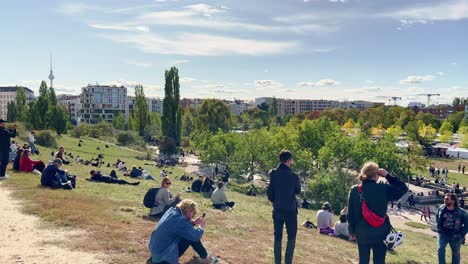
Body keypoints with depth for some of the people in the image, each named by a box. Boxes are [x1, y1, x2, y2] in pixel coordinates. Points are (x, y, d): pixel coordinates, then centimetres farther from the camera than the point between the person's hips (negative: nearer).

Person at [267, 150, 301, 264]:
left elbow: (269, 192, -3)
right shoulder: (293, 176, -15)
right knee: (291, 237, 11)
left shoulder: (273, 174, -6)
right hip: (290, 210, -3)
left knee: (278, 237, 13)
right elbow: (298, 191, 2)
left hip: (277, 210, 3)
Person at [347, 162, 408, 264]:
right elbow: (403, 188, 2)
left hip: (361, 233, 2)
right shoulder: (384, 189, -12)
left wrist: (352, 231, 11)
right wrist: (387, 175, 0)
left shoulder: (354, 190, -4)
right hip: (380, 233, -2)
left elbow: (350, 214, 0)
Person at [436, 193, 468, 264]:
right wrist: (439, 228, 7)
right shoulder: (441, 208, -7)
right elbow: (437, 218, 13)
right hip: (443, 234, 2)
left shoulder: (461, 212, -17)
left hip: (455, 236, -2)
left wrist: (461, 234, -10)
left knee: (456, 253, 14)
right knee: (440, 249, -11)